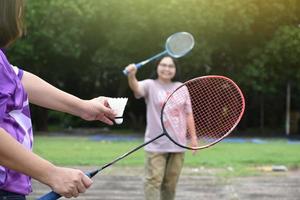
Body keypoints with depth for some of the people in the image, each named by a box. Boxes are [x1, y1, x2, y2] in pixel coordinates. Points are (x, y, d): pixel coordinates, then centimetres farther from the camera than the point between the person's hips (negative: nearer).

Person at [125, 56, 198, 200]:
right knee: (154, 181, -7)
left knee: (170, 182, 12)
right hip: (156, 145, -3)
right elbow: (136, 88, -27)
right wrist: (131, 76, -50)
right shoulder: (150, 85, -4)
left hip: (177, 144, 4)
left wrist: (193, 136, 7)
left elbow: (188, 114, 11)